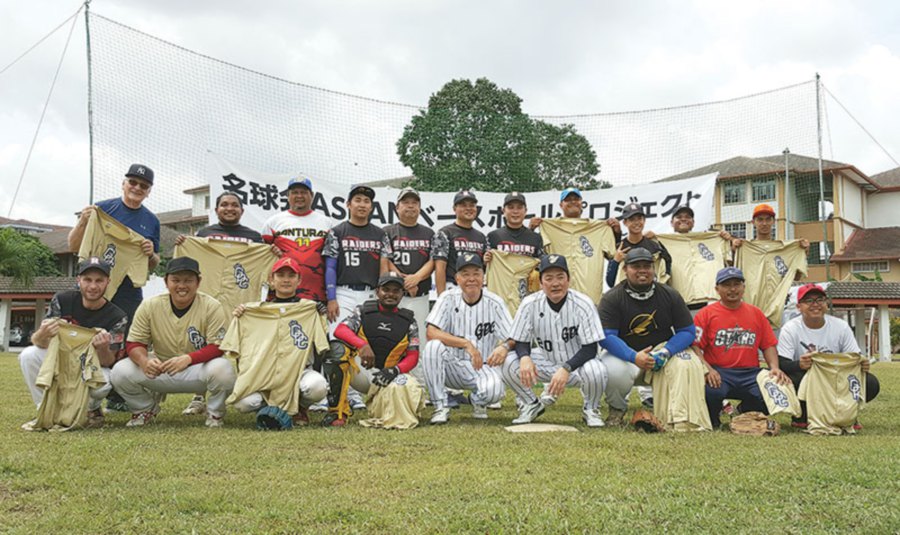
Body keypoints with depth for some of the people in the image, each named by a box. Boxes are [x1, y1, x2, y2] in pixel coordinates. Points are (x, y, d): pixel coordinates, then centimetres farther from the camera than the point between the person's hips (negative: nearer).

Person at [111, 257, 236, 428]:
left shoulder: (211, 307, -15)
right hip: (161, 369, 3)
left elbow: (218, 347, -19)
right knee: (121, 371, -19)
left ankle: (215, 413, -1)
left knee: (222, 369, -35)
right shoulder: (150, 306, -6)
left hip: (197, 371, -3)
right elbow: (134, 343, -4)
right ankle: (145, 408, 14)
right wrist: (144, 360, -28)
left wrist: (187, 359, -37)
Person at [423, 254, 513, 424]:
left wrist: (505, 346, -33)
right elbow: (431, 332, -18)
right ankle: (440, 408, -16)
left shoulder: (495, 303, -4)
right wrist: (467, 343, -28)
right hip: (453, 365, 0)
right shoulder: (448, 298, -6)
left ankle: (477, 401, 9)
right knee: (433, 346, -30)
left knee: (494, 391, -33)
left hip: (483, 367, 0)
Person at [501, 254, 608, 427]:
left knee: (595, 371, -35)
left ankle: (590, 410, 0)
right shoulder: (530, 303, -13)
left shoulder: (583, 303, -19)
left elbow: (590, 348, -19)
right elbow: (521, 342, -7)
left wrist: (566, 369, -35)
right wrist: (525, 357, -31)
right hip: (546, 363, 2)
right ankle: (531, 405, 6)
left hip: (576, 362, -2)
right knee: (509, 363, -23)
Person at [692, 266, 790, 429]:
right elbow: (694, 347, -4)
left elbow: (768, 345, 14)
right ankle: (712, 423, 1)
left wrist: (774, 367, -5)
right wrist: (707, 369, -20)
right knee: (710, 391, -38)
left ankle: (746, 415, 11)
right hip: (718, 373, -4)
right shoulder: (705, 314, 4)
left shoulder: (756, 313, 16)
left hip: (750, 374, 4)